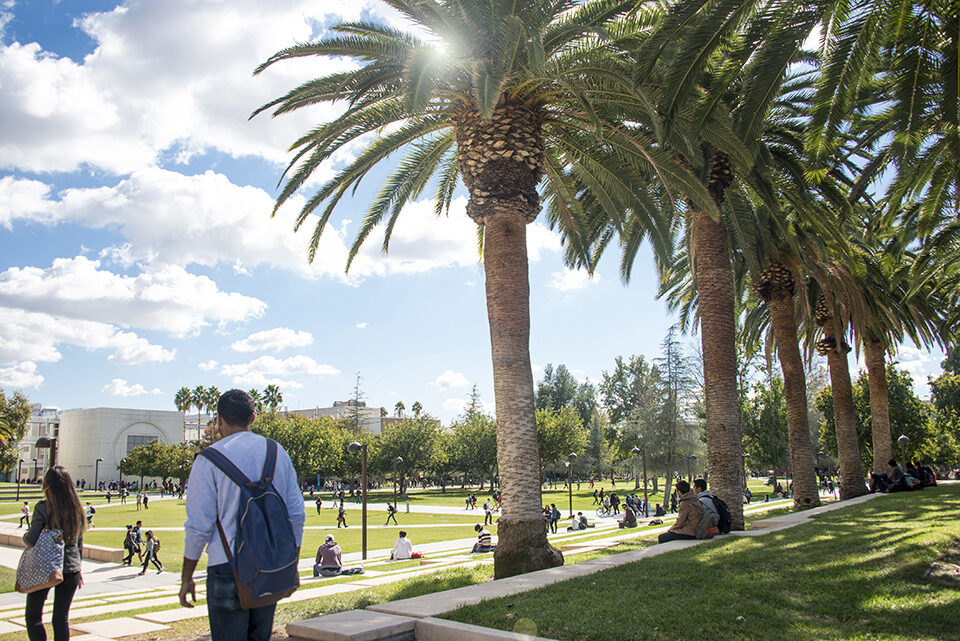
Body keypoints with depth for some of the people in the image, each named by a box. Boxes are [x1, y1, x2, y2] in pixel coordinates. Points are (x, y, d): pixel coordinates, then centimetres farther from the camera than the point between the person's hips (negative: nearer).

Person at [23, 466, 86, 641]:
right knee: (61, 619, 12)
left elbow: (32, 540, -15)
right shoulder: (76, 508, 3)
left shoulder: (43, 508, -12)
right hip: (71, 569, 4)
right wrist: (78, 568, 20)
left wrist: (25, 534, 7)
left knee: (33, 616, 12)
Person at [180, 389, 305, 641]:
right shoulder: (279, 453, 6)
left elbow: (199, 525, -7)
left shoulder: (209, 459, -7)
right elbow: (296, 515, 6)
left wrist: (187, 577, 4)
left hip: (228, 568, -4)